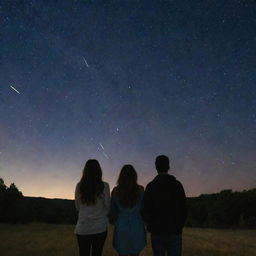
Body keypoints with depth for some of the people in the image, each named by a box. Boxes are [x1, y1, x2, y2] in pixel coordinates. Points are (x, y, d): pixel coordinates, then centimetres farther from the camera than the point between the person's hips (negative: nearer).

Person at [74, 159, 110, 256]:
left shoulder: (79, 186, -6)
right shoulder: (104, 186, -11)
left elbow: (77, 207, 6)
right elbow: (108, 207, -2)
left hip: (83, 228, 1)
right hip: (100, 227, -1)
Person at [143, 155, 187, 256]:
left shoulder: (150, 186, -4)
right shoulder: (177, 185, -2)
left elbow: (146, 210, -5)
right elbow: (183, 209, -2)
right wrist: (179, 226, 12)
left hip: (156, 231, 0)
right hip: (174, 232, 0)